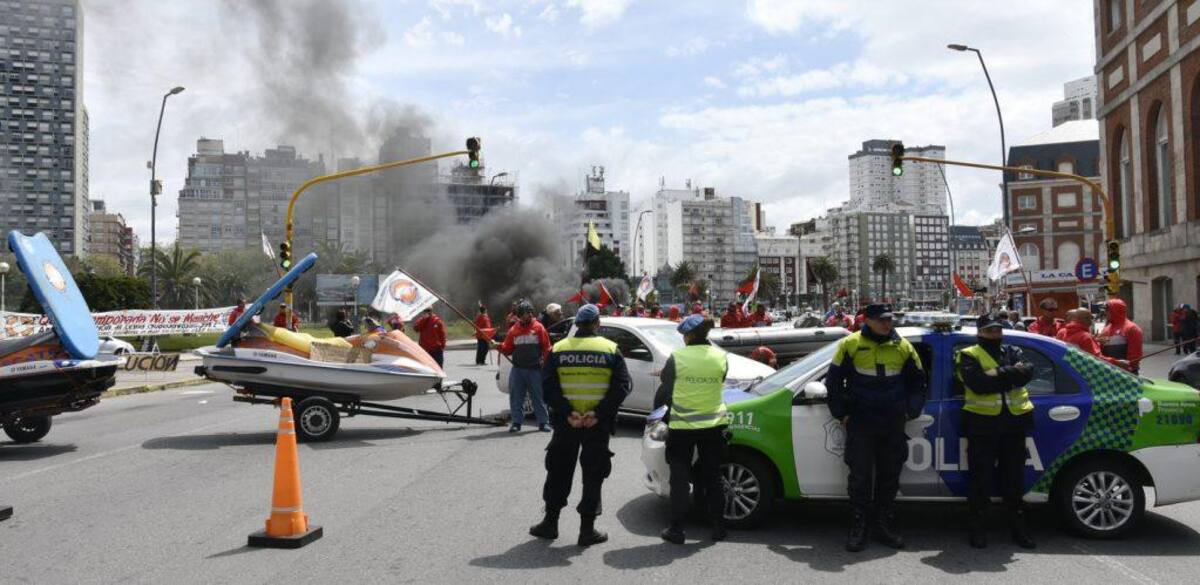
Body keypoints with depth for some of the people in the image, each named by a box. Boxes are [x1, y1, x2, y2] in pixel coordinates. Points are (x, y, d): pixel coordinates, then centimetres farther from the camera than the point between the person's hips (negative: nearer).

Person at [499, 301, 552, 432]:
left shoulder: (538, 328, 0)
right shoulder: (514, 329, 8)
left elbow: (546, 347, 1)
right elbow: (508, 349, 9)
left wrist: (544, 361, -6)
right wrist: (499, 347, -9)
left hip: (534, 369, -3)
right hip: (517, 369, 3)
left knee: (538, 397, 3)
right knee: (516, 397, 4)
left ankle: (542, 422, 12)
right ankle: (516, 422, 13)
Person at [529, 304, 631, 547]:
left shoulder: (558, 349, 2)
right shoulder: (611, 350, -2)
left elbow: (548, 386, -7)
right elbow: (622, 385, -9)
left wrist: (567, 412, -12)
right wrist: (599, 412, -14)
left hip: (565, 423, 1)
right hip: (599, 425, -1)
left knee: (559, 472, 15)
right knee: (593, 476, 8)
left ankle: (550, 522, 21)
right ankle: (587, 530, 10)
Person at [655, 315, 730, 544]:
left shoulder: (677, 358, -13)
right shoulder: (721, 356, -4)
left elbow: (664, 389, -1)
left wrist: (657, 407, 18)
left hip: (682, 426, -3)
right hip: (714, 424, 3)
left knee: (680, 478, 8)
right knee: (712, 477, 15)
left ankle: (676, 529, 10)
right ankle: (718, 527, 21)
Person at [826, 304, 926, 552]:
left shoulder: (903, 347, 5)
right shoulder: (850, 344, -4)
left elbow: (917, 381, 16)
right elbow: (833, 380, 2)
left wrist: (910, 411, 7)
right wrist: (841, 414, -1)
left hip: (893, 426, 3)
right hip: (860, 424, -3)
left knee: (890, 476, 10)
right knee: (860, 476, -1)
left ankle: (883, 525, 22)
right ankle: (859, 527, 9)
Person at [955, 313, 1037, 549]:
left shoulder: (1013, 352, 15)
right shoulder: (969, 355, 1)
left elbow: (1027, 371, -7)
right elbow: (977, 383, -18)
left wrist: (997, 374, -15)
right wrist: (1010, 373, -11)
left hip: (1014, 422, 4)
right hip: (982, 423, -4)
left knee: (1014, 476, 11)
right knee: (980, 476, 2)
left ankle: (1018, 526, 22)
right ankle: (977, 527, 12)